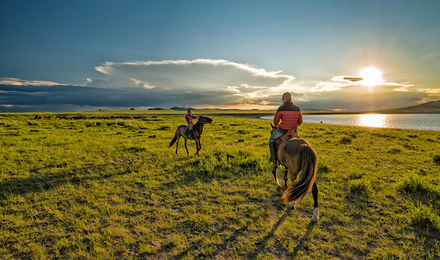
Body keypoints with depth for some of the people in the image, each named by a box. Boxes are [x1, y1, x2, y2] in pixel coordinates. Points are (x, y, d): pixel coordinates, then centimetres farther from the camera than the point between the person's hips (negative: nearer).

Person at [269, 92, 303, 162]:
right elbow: (300, 121, 7)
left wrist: (276, 125, 17)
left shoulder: (281, 108, -14)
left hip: (282, 130, -4)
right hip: (294, 131, 4)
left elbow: (275, 121, -7)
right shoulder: (297, 109, -1)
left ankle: (273, 156, 12)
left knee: (272, 139, 22)